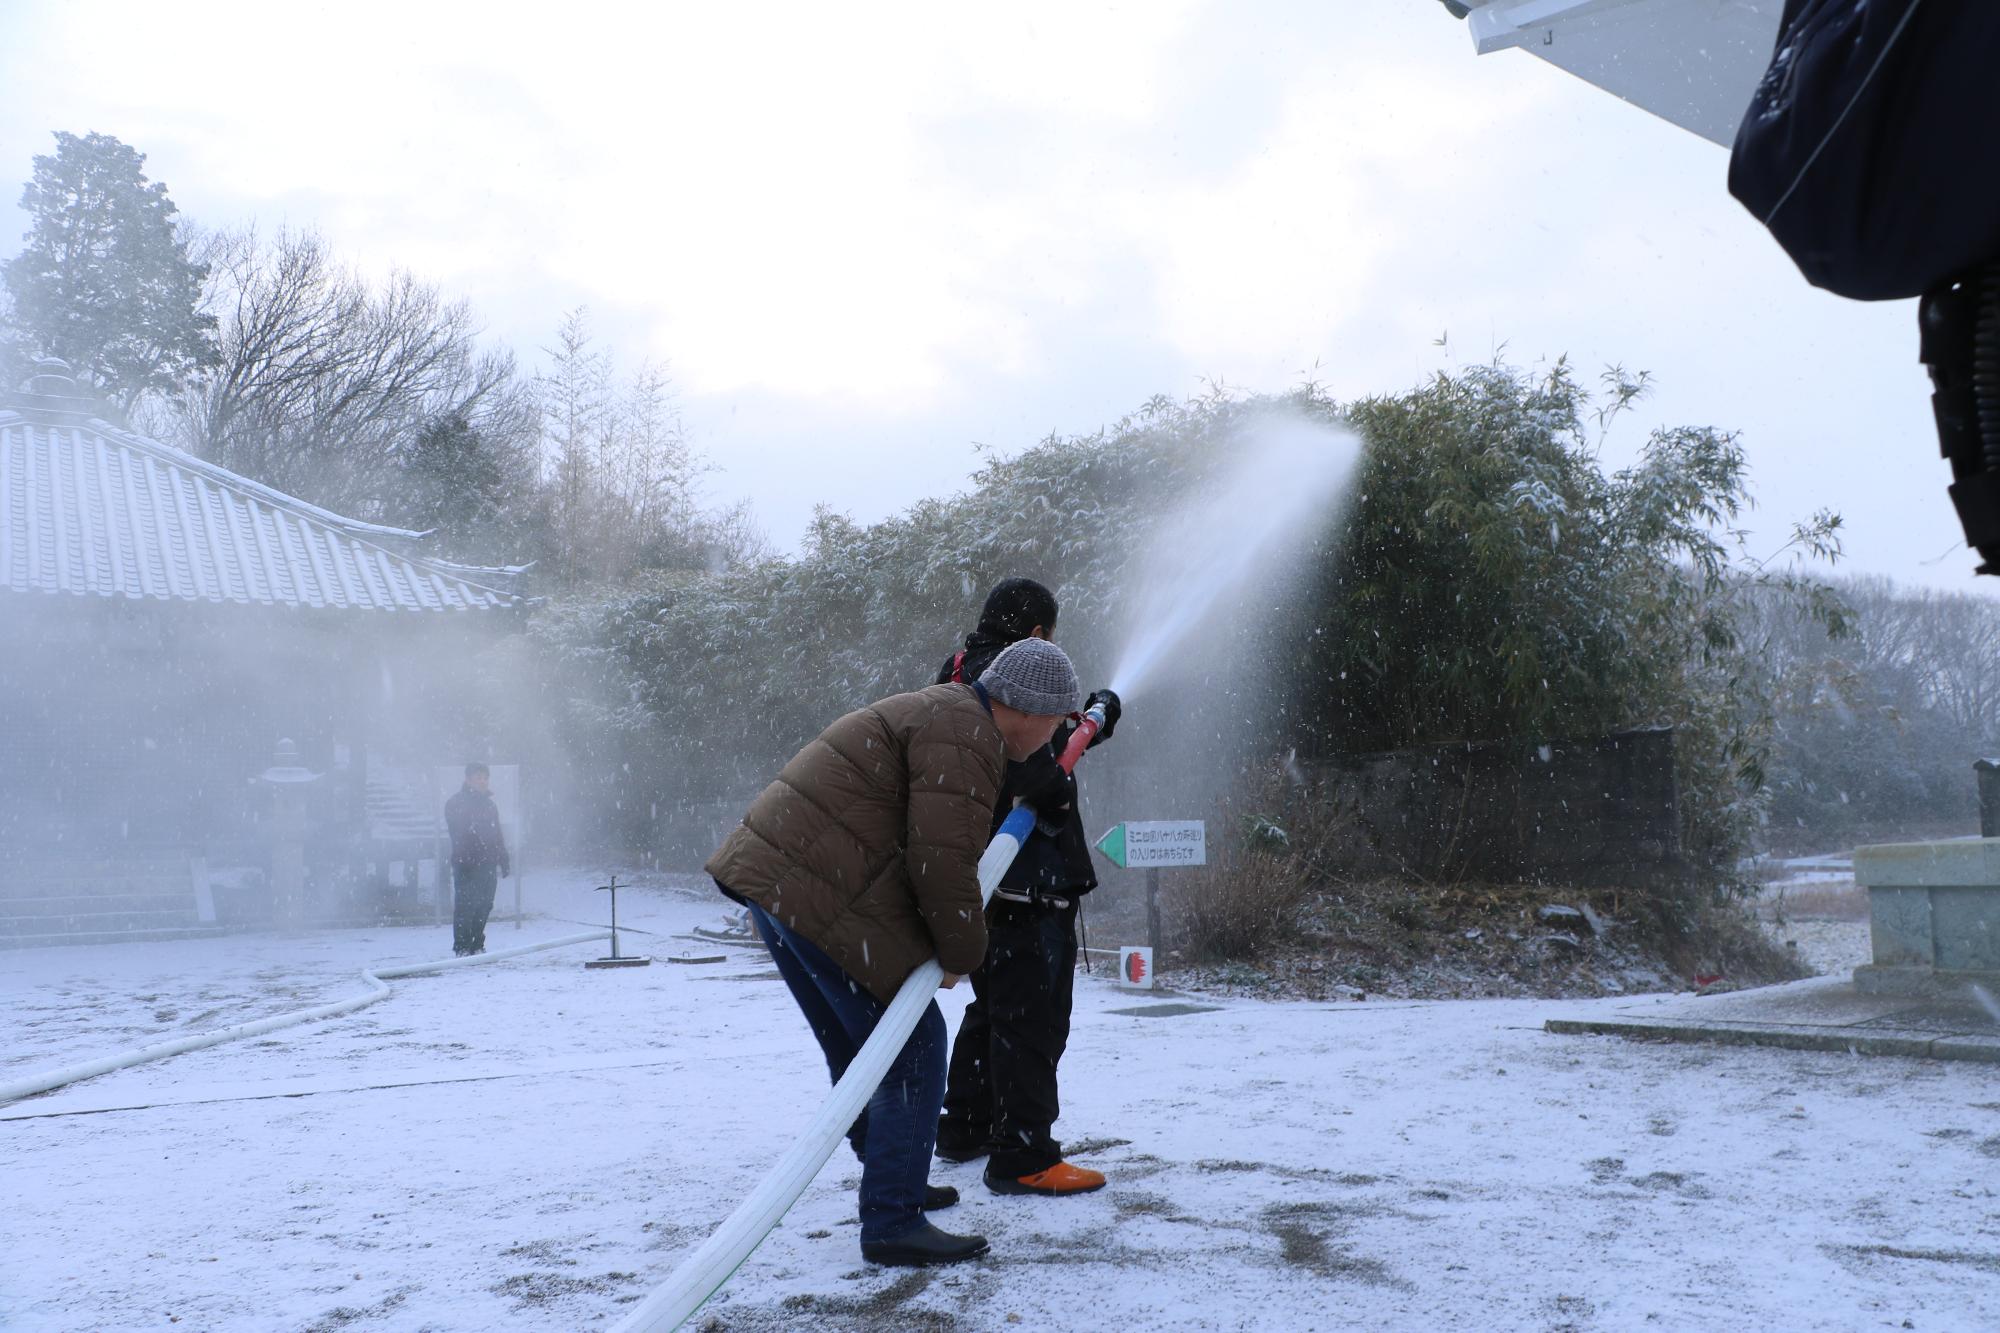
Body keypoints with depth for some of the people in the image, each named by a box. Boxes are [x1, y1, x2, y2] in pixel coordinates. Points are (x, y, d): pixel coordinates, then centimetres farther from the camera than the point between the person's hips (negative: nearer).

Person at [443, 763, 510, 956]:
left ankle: (477, 946, 14)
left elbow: (498, 836, 23)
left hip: (488, 865, 6)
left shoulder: (489, 805, 19)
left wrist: (504, 861, 17)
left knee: (484, 906, 6)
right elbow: (458, 836, -11)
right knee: (466, 906, -8)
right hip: (467, 865, -6)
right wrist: (463, 860, -20)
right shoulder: (456, 803, -2)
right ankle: (462, 947, -5)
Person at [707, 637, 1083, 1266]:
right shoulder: (966, 736, -12)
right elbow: (941, 860, -19)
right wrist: (961, 952, -5)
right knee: (911, 1050, -4)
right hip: (823, 900, -11)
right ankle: (892, 1225, -2)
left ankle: (897, 1184, 37)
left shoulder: (938, 714, 23)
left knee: (858, 1051, 22)